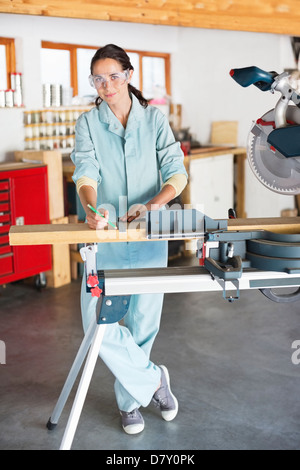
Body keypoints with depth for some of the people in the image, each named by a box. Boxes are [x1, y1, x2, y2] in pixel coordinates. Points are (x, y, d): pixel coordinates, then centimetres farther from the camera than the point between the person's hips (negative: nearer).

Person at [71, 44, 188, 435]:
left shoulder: (154, 119, 4)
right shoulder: (88, 123, 4)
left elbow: (177, 172, -4)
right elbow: (86, 171, -11)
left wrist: (152, 205, -23)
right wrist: (92, 208, -32)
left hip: (149, 236, 0)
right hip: (105, 237, 0)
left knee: (144, 321, 7)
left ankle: (130, 398, 30)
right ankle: (153, 378, 12)